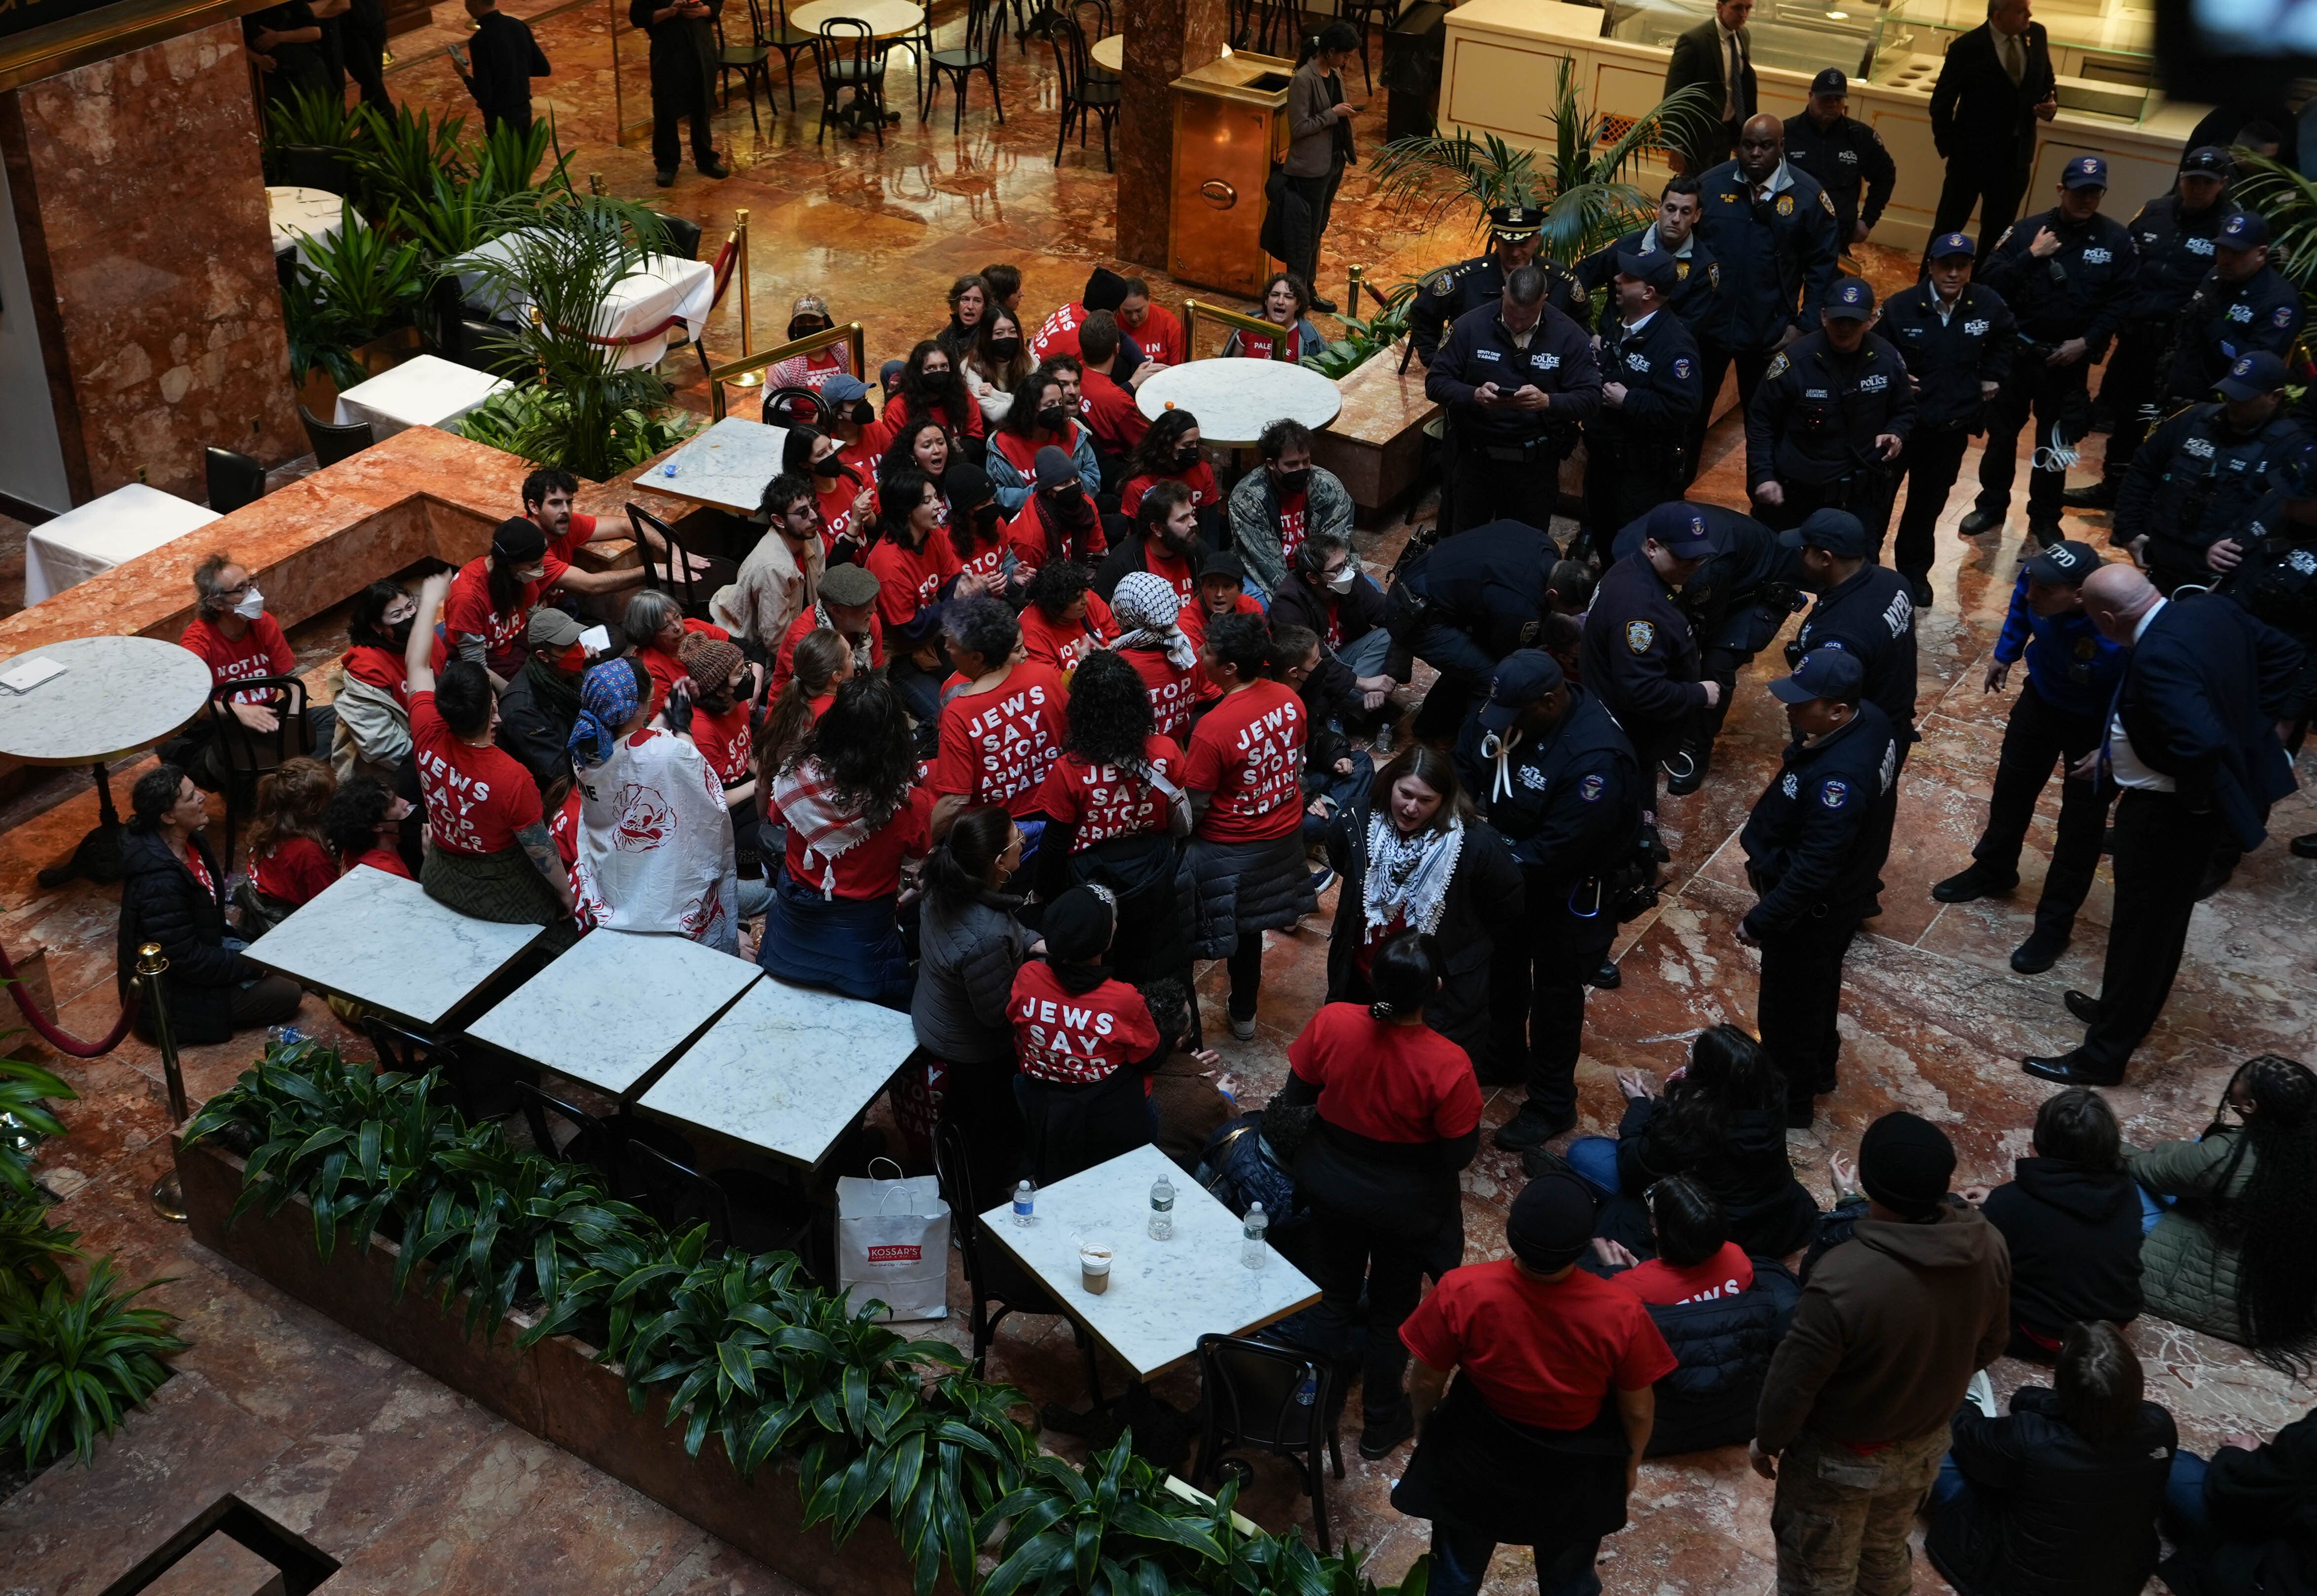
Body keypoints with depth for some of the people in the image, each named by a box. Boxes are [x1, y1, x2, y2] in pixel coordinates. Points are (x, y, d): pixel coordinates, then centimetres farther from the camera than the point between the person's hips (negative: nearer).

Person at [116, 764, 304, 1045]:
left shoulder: (191, 842, -4)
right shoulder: (159, 882, -34)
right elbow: (186, 960, -29)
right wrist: (252, 965, -19)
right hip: (170, 997, -10)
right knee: (287, 993, -8)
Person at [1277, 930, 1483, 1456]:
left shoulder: (1332, 1023, -26)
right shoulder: (1447, 1066, -34)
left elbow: (1297, 1095, -10)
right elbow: (1460, 1152, -21)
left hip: (1332, 1187, 3)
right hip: (1404, 1205, -3)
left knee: (1333, 1295, 26)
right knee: (1390, 1314, 21)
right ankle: (1381, 1423, 41)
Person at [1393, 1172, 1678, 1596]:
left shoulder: (1463, 1292, -32)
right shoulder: (1621, 1313, -31)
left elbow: (1426, 1381, -14)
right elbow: (1637, 1409, -14)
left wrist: (1425, 1426, 8)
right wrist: (1631, 1461, 8)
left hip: (1475, 1460, 0)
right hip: (1575, 1476, 0)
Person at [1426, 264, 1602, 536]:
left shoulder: (1569, 336, -9)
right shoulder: (1471, 326, -8)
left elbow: (1590, 400, -12)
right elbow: (1436, 383, -8)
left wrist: (1548, 401, -32)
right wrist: (1475, 395, -27)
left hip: (1536, 465, 0)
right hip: (1475, 460, 1)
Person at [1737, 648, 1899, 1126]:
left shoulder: (1838, 778, -40)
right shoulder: (1870, 720, -12)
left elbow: (1811, 871, -34)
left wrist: (1761, 922, -25)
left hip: (1812, 910, -9)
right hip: (1843, 894, 9)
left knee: (1788, 1007, 15)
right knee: (1817, 990, 31)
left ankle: (1789, 1101, 37)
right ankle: (1818, 1069, 54)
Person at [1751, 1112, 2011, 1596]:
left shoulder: (1846, 1278, -40)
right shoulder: (1988, 1246, -20)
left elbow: (1795, 1378, -25)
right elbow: (1989, 1346, -1)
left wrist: (1767, 1440, -5)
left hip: (1842, 1459, -5)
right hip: (1927, 1443, 5)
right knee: (1888, 1555, 31)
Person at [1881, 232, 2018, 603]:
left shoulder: (1989, 305, -7)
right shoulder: (1900, 307, -16)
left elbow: (2006, 340, 15)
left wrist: (1994, 376, 6)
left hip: (1954, 424, 3)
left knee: (1930, 501, 16)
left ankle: (1915, 569, 33)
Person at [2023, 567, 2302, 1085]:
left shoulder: (2157, 658, -32)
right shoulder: (2210, 609, -4)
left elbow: (2201, 744, -41)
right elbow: (2285, 654, 10)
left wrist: (2194, 796, -21)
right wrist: (2251, 727, 8)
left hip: (2168, 813, -9)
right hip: (2226, 787, 9)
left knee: (2141, 928, 8)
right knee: (2162, 918, 26)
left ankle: (2104, 1053, 24)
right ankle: (2125, 1010, 47)